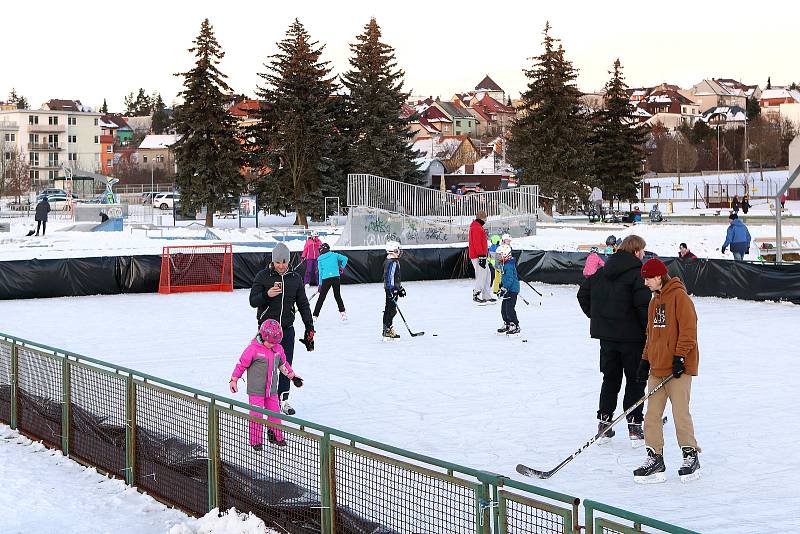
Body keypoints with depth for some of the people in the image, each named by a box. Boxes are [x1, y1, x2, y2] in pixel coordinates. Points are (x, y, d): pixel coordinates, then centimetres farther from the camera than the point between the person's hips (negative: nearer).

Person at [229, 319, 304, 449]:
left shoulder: (278, 348, 3)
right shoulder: (253, 349, -14)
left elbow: (283, 364, 20)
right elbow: (242, 364, -7)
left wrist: (293, 376, 23)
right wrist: (233, 380, -3)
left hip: (272, 389, 5)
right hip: (256, 390, -5)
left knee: (275, 412, 12)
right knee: (256, 415, -3)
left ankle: (275, 436, 28)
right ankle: (255, 441, 7)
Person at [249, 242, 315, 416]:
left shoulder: (295, 278, 5)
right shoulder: (263, 276, -3)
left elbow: (303, 304, 10)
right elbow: (253, 301, -5)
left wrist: (309, 327, 6)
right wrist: (267, 294, -24)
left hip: (287, 329, 3)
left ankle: (283, 399, 8)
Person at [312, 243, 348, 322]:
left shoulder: (320, 259, 6)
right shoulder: (334, 255, 9)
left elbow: (320, 272, 5)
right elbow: (345, 258, 5)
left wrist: (320, 284, 9)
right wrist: (341, 267, 17)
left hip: (325, 279, -1)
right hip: (336, 277, 1)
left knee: (321, 298, 5)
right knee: (337, 295, 17)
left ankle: (315, 316, 5)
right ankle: (342, 312, 10)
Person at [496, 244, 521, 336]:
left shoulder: (509, 265, -19)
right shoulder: (504, 265, 13)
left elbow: (510, 278, -24)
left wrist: (504, 289, -26)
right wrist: (501, 285, 31)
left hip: (512, 290, -11)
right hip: (508, 290, 11)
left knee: (510, 309, -11)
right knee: (504, 308, 14)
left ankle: (515, 326, -6)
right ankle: (507, 325, 25)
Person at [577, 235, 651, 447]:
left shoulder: (602, 271, 6)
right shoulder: (637, 274, -14)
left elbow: (583, 293, 12)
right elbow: (643, 305, -21)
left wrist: (595, 317, 18)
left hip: (606, 335, 5)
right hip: (632, 336, -5)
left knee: (610, 378, 16)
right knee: (635, 381, 5)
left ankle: (604, 423, 15)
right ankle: (634, 426, 2)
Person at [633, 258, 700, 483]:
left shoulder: (679, 297, -10)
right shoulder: (655, 301, 17)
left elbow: (688, 330, -15)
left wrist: (680, 357, -18)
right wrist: (645, 360, 17)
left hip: (678, 368, -8)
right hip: (658, 367, 8)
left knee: (680, 413, -5)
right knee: (652, 414, 3)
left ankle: (691, 457, 8)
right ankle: (655, 460, 7)